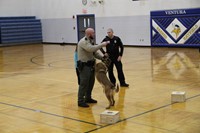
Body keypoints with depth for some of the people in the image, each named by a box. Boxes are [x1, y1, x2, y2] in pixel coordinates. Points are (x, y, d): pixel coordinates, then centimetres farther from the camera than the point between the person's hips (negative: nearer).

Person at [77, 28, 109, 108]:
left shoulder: (90, 41, 13)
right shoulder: (83, 42, -18)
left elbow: (95, 52, 14)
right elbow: (91, 49, -34)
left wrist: (102, 57, -1)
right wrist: (102, 45, -26)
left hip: (90, 65, 10)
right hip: (84, 66, -10)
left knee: (91, 82, 16)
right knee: (84, 83, -7)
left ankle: (88, 98, 30)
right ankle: (80, 101, 0)